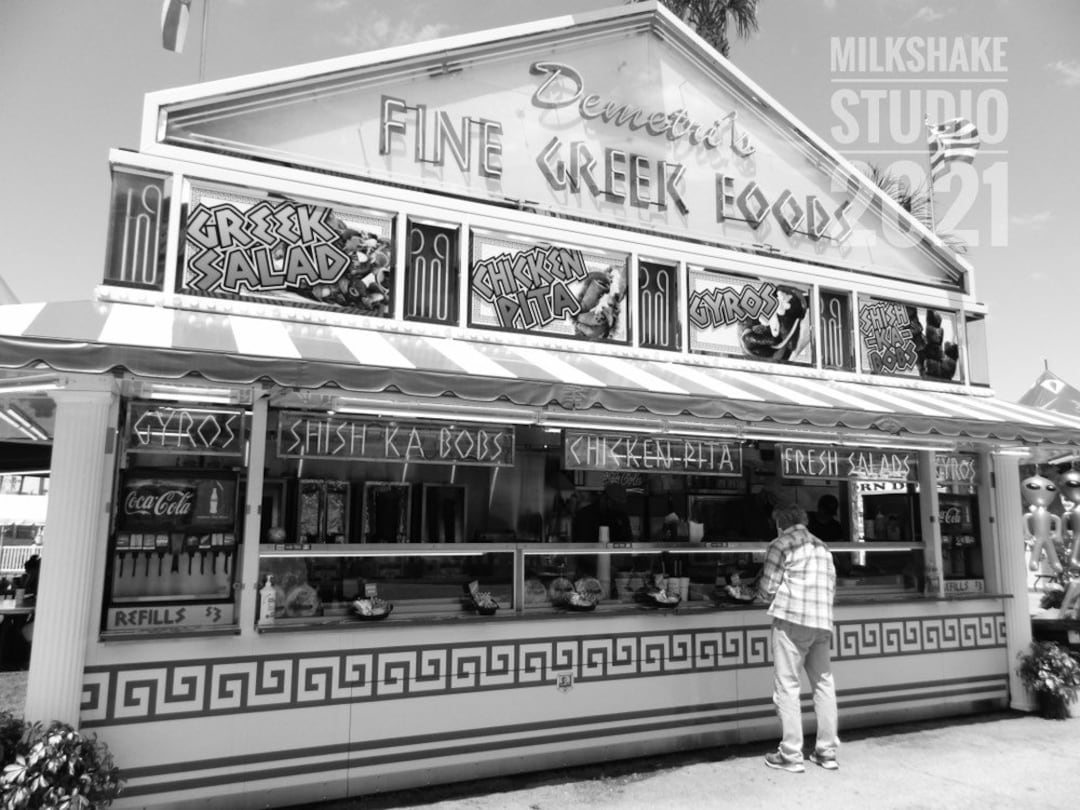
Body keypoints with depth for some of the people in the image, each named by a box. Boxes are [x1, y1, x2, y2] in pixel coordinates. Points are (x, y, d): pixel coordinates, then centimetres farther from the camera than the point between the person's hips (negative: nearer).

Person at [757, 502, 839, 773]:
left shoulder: (781, 544, 0)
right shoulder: (822, 547, 19)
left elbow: (767, 588, -3)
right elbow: (831, 588, 15)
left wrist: (766, 596, 18)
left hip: (792, 620, -6)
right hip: (823, 622, 6)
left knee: (787, 686, -1)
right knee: (824, 685, 13)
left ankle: (791, 755, 0)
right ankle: (827, 751, 18)